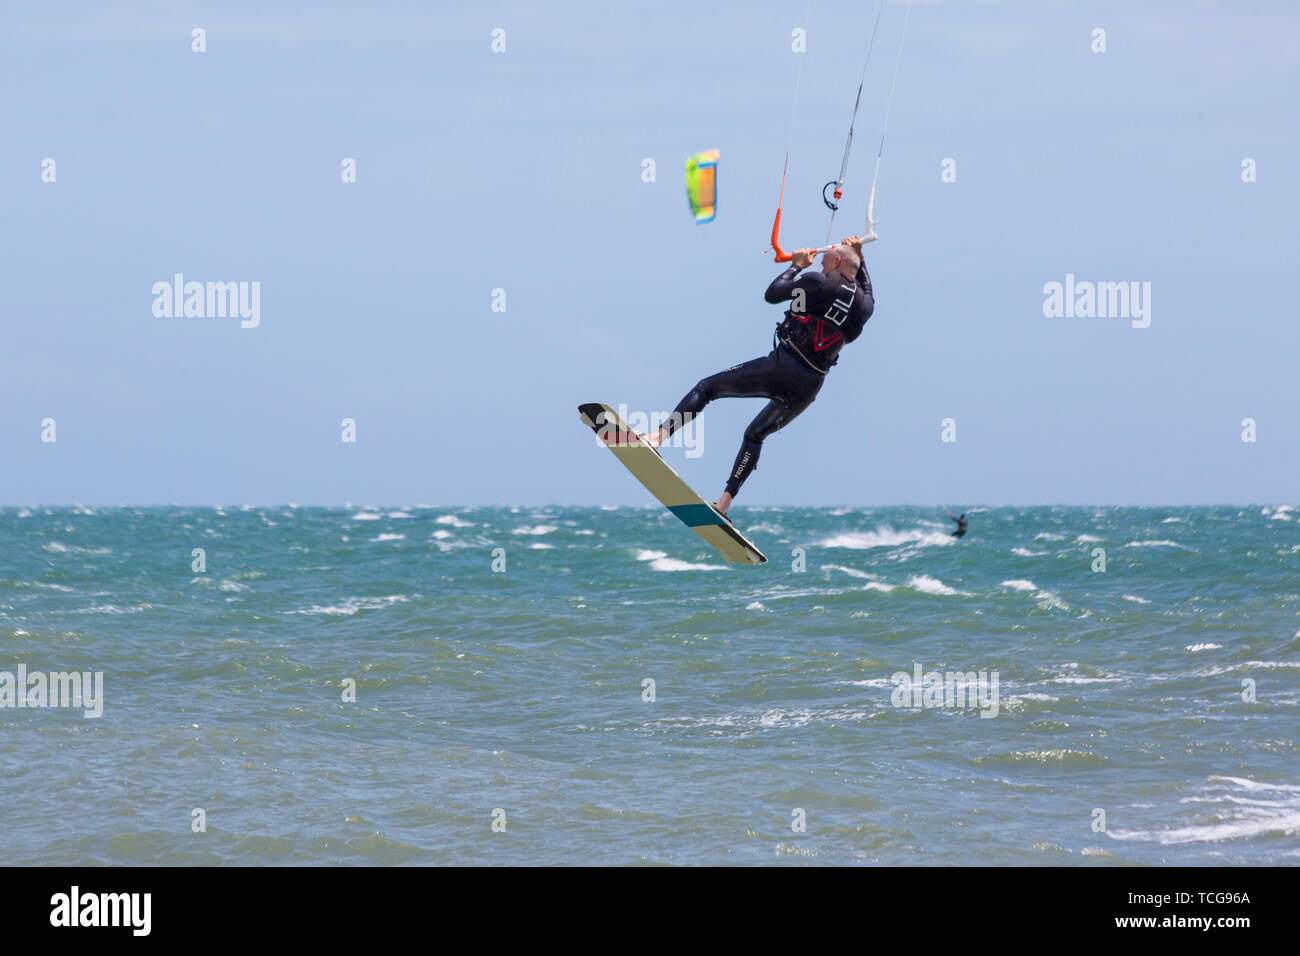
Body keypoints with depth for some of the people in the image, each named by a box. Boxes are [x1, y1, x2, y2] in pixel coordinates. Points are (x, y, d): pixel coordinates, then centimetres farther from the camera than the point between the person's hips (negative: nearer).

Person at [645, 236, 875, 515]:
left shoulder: (820, 283, -7)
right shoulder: (863, 306, 10)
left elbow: (772, 293, 3)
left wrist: (797, 265, 17)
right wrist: (859, 257, 41)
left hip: (781, 367, -6)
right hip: (808, 388, 6)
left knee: (706, 387, 6)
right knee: (755, 435, 24)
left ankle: (659, 436, -12)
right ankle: (725, 501, 16)